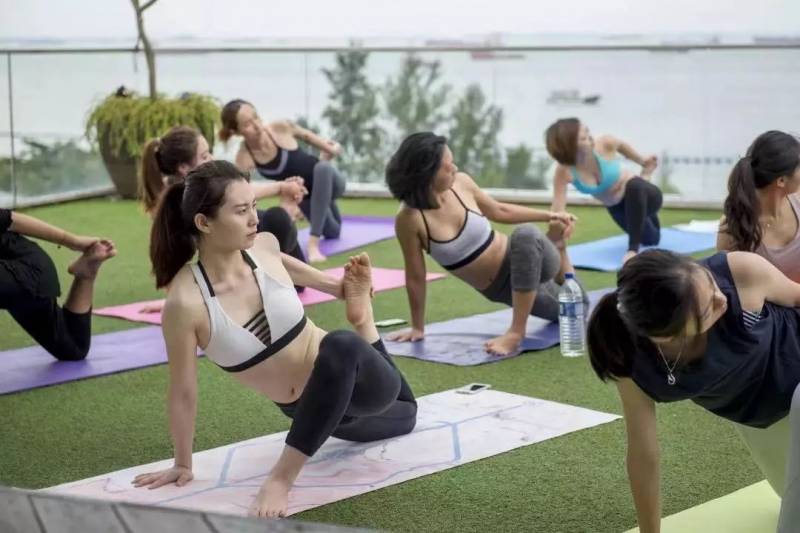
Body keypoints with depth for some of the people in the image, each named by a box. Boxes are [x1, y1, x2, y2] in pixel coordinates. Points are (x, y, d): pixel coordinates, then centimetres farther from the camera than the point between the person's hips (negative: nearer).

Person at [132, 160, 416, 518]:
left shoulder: (263, 246, -18)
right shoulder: (186, 301, -29)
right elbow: (183, 392, -19)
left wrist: (338, 286, 18)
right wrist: (183, 465, -10)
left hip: (359, 381, 0)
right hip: (308, 408, 0)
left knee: (341, 345, -36)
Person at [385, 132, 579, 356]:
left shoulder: (461, 182, -17)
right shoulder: (409, 218, -26)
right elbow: (415, 277, -16)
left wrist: (550, 216, 6)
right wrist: (417, 327, -9)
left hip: (525, 260, 0)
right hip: (499, 288, 0)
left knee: (526, 233, -40)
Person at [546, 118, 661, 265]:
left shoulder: (605, 144, -30)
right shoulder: (564, 172, -31)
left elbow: (622, 145, -6)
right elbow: (557, 208, -30)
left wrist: (643, 161, 12)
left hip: (640, 192, -3)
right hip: (616, 208, 3)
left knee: (634, 186, -42)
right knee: (651, 240, 29)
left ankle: (633, 249, -32)